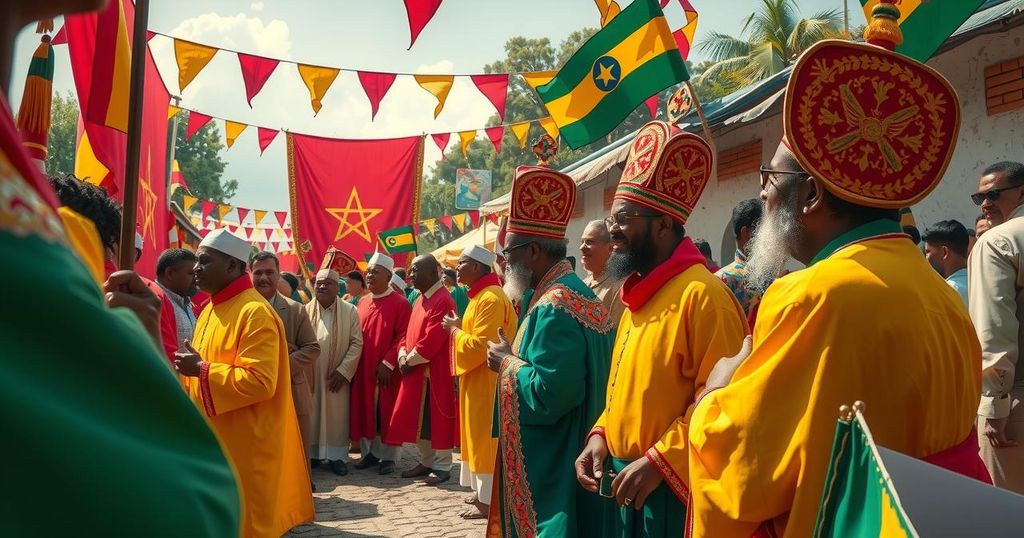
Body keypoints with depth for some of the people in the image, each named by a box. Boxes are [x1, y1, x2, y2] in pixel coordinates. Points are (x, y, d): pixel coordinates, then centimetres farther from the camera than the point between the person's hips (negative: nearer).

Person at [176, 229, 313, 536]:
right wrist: (192, 368, 2)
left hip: (246, 446, -9)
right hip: (215, 439, 9)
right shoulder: (211, 309, 12)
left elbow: (260, 381, -25)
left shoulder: (255, 312, -18)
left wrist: (201, 370, -19)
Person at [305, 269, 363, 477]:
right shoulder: (305, 310, 0)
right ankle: (311, 454, 19)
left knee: (337, 417, 4)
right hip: (310, 376, 1)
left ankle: (336, 455, 15)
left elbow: (357, 342, -4)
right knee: (311, 416, 7)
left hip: (337, 376, -1)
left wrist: (343, 371, -10)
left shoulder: (350, 311, -2)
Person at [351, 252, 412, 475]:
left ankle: (388, 456, 13)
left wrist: (388, 363, -18)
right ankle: (370, 452, 22)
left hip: (388, 371, -5)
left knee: (387, 413, 2)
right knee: (366, 412, 10)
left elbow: (404, 337, -13)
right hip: (364, 370, 6)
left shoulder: (400, 303, -8)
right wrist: (355, 363, 6)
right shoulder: (362, 303, 11)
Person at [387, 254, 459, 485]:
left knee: (437, 420, 1)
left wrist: (409, 361, -11)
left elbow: (431, 340, -22)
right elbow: (409, 333, 16)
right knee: (419, 420, 14)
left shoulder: (443, 301, -16)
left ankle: (442, 467, 11)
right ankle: (426, 462, 26)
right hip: (415, 371, 9)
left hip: (435, 373, -9)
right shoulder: (420, 299, 14)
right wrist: (403, 357, -1)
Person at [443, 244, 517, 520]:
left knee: (484, 437, -3)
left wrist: (455, 330, -12)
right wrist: (460, 328, 5)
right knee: (477, 435, 16)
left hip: (486, 381, -10)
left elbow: (480, 345, -25)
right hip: (476, 379, 10)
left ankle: (488, 501, 6)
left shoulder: (491, 299, -21)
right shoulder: (480, 295, 12)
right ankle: (483, 491, 27)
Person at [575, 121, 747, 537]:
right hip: (627, 482, 8)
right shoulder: (640, 294, 11)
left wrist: (659, 462, -22)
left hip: (672, 489, -8)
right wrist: (601, 434, 4)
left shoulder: (701, 293, -17)